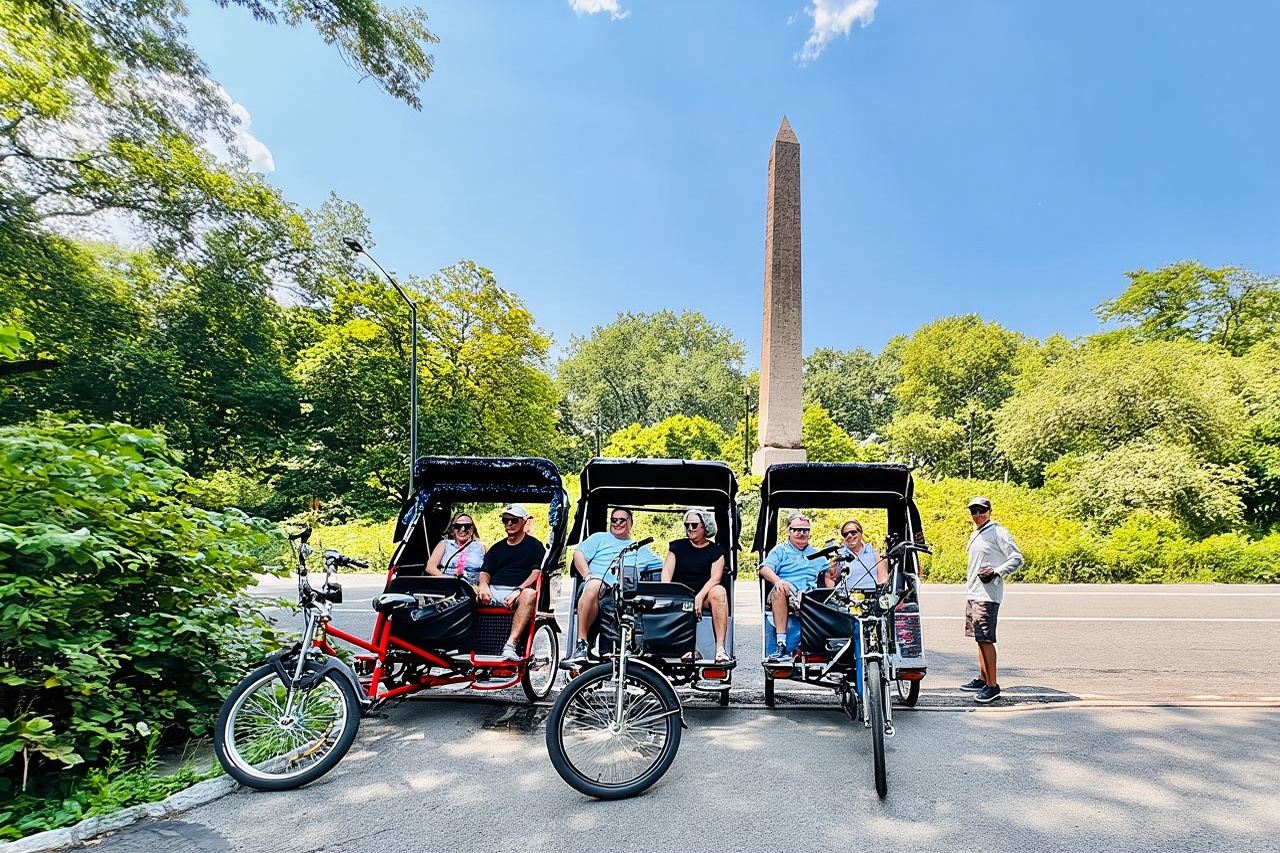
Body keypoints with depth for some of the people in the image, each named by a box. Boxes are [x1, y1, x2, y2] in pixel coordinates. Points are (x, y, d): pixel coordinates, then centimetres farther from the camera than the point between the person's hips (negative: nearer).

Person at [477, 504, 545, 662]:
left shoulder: (534, 545, 13)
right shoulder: (497, 548, 27)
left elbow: (537, 572, -1)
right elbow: (485, 572, 16)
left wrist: (518, 590, -17)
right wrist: (484, 585, -8)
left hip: (519, 591, -4)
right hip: (493, 591, 4)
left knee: (530, 594, -38)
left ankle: (511, 645, -45)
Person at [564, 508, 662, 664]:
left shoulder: (641, 549, 32)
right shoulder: (600, 538, 26)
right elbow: (578, 554, 11)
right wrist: (588, 576, -6)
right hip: (597, 584, -1)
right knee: (594, 585, -40)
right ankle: (581, 644, -34)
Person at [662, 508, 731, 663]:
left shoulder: (716, 551, 9)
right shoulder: (677, 546, 13)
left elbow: (715, 577, -6)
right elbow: (667, 572, 2)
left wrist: (699, 597, -23)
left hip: (704, 594, -1)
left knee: (719, 591, -33)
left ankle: (720, 648, -36)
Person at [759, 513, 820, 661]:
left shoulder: (816, 554, 30)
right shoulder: (780, 550, 18)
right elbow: (765, 568, 0)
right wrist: (778, 580, -20)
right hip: (785, 596, -2)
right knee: (780, 589, -37)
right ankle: (781, 644, -37)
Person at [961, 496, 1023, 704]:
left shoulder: (998, 533, -8)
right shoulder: (975, 535, 18)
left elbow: (1017, 559, -11)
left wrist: (996, 572, -20)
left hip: (987, 595, -9)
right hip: (973, 593, 9)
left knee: (985, 639, -9)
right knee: (979, 638, 14)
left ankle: (992, 686, -4)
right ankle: (983, 678, 23)